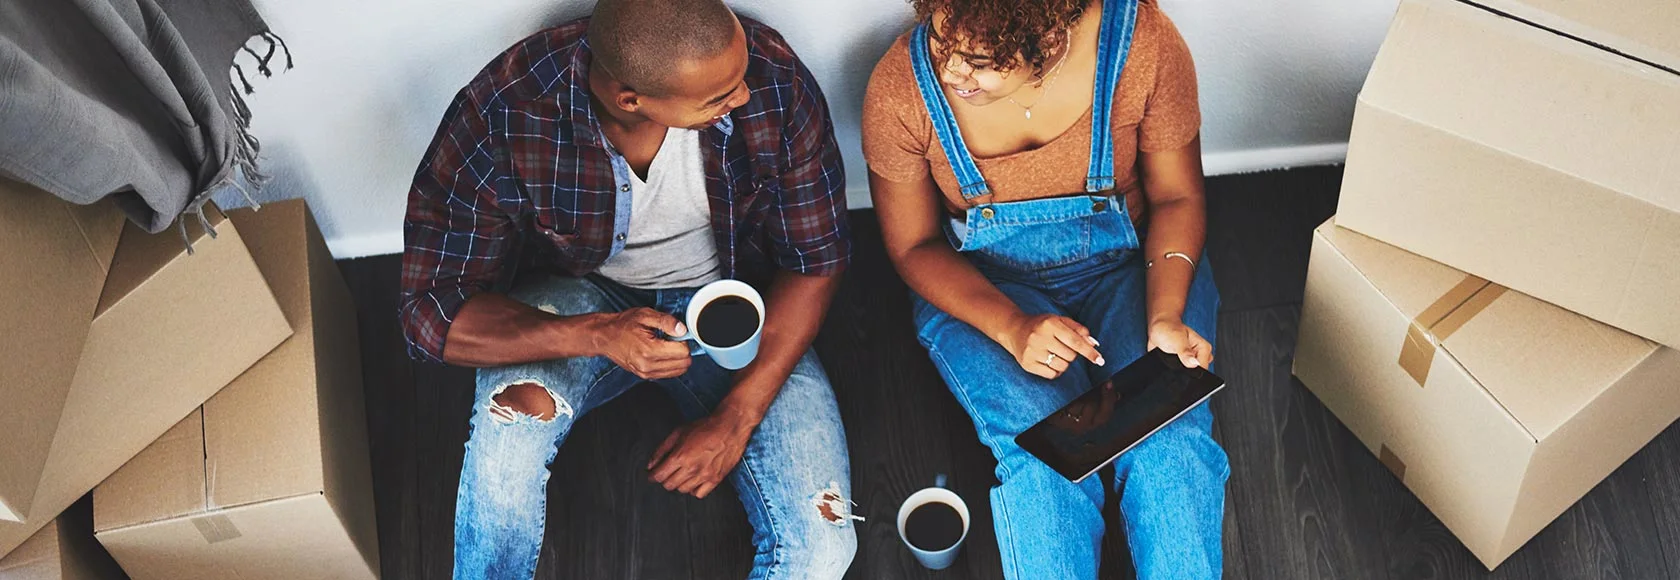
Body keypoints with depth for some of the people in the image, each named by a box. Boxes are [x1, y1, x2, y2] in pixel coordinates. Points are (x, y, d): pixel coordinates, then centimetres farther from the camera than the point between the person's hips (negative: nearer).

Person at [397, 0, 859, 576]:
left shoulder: (775, 80, -25)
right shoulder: (500, 116, -28)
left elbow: (816, 259, -12)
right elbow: (432, 312, -21)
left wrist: (737, 418, -20)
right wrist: (596, 334, -39)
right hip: (577, 299, 0)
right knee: (516, 414, -36)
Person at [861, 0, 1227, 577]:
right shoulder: (900, 88, -21)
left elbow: (1177, 197, -6)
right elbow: (914, 246, -8)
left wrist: (1166, 317, -23)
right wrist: (1013, 327, -24)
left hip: (1129, 260, 1)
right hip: (979, 286, 0)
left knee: (1171, 440, -25)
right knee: (1042, 451, -27)